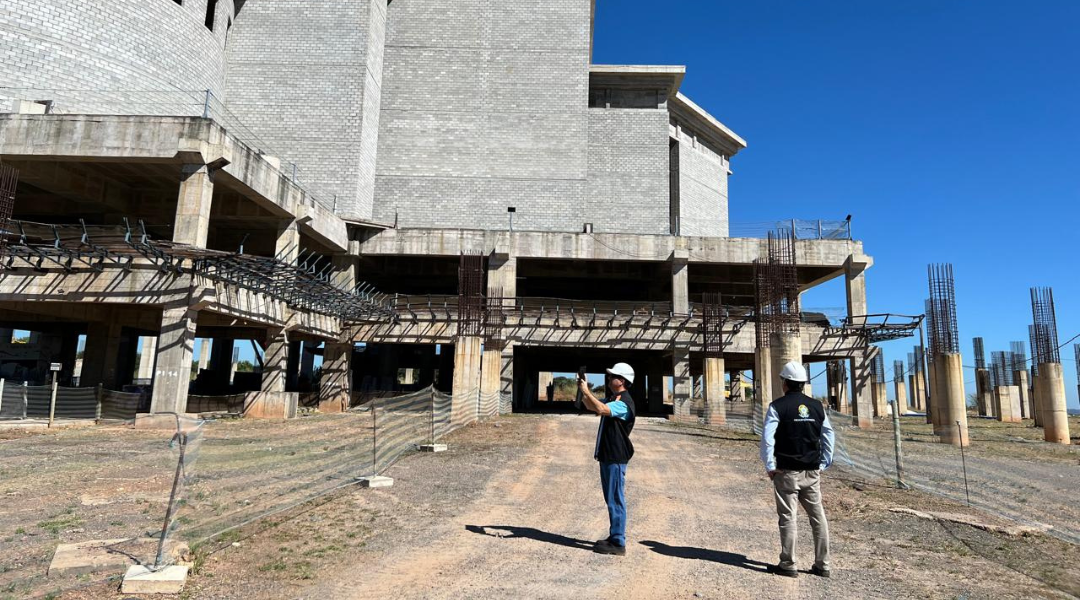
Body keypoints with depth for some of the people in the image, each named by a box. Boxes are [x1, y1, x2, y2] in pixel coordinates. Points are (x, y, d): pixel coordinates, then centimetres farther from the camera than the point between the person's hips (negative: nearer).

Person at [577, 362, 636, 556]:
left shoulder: (624, 402, -18)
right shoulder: (612, 399, 14)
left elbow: (601, 409, -35)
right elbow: (591, 406, 25)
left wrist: (586, 391, -25)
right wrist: (583, 390, 9)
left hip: (616, 458, -10)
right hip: (607, 456, 10)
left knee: (616, 500, -5)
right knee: (612, 500, 16)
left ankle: (618, 543, 2)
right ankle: (614, 538, 26)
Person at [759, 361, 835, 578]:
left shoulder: (778, 406, -9)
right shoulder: (817, 406, 7)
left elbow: (767, 439, -14)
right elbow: (829, 436, 9)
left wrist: (769, 467, -6)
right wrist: (822, 465, 13)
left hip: (787, 472, -5)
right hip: (812, 473, 5)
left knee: (788, 518, 2)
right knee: (818, 516, 11)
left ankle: (787, 565, 7)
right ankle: (822, 565, 16)